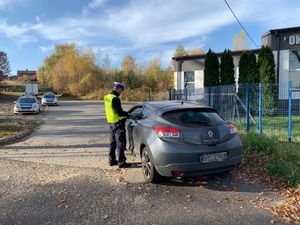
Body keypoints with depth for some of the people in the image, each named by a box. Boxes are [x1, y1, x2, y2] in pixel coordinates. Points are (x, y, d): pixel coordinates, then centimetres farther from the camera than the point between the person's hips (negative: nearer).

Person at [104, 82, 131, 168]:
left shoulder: (107, 97, 10)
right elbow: (119, 112, -22)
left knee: (113, 142, 17)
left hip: (111, 122, 9)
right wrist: (127, 114, -7)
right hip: (118, 122, -9)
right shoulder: (115, 99, -19)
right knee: (120, 143, -2)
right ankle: (121, 162, 3)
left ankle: (111, 160, 26)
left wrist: (124, 113, 11)